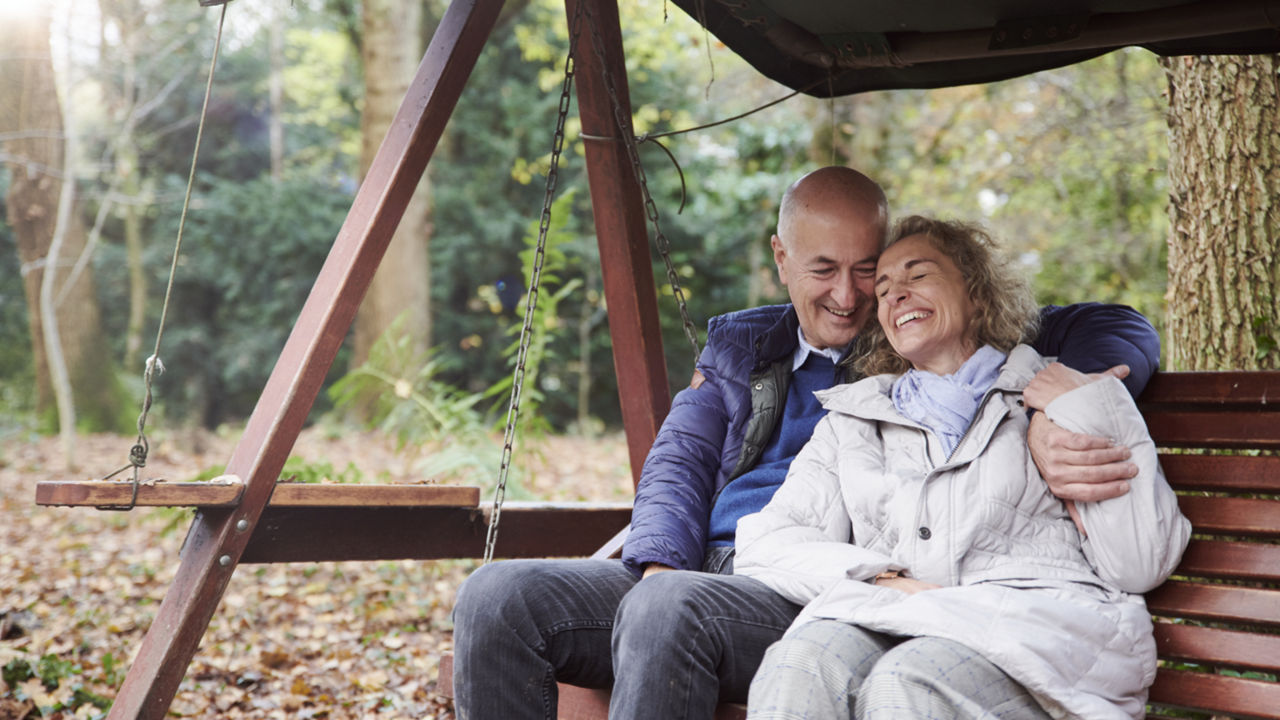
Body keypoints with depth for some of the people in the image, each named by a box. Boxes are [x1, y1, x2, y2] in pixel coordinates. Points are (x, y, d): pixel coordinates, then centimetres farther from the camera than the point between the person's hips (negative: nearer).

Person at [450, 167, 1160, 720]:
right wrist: (660, 567, -7)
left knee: (669, 607, -37)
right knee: (498, 596, -20)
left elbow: (1118, 329, 9)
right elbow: (678, 461, 15)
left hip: (813, 595, -5)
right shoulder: (737, 345, 25)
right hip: (693, 573, 5)